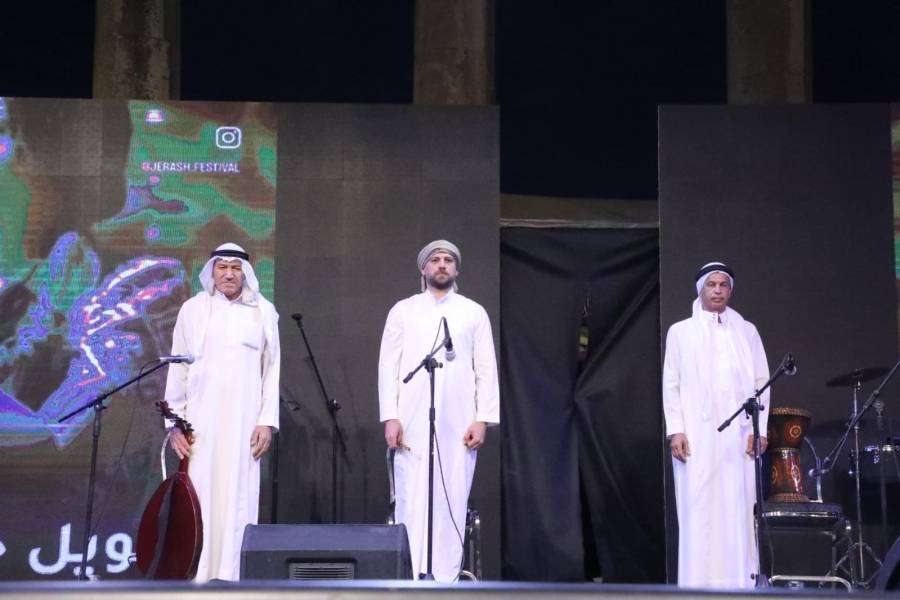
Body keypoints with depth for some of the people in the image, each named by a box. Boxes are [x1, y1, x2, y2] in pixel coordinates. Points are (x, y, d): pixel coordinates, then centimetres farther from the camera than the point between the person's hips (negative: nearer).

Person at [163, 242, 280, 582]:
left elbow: (273, 369, 4)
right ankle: (196, 574, 1)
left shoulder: (264, 311, 5)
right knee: (198, 497, -3)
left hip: (244, 422, 0)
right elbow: (178, 369, 5)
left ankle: (233, 577, 0)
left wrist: (268, 421, -2)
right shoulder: (192, 309, 5)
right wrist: (175, 422, 0)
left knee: (238, 498, -3)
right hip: (200, 420, 0)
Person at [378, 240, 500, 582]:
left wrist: (482, 418, -5)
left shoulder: (474, 313, 11)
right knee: (411, 501, -4)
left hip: (458, 424, 0)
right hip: (412, 422, 0)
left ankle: (446, 580, 2)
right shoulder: (403, 310, 10)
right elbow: (388, 366, 5)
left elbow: (486, 369, 6)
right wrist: (390, 417, -5)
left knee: (452, 501, -2)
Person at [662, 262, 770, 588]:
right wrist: (675, 430, -5)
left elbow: (761, 382, 10)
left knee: (738, 510, -3)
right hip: (696, 435, -1)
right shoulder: (680, 331, 11)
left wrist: (759, 428, -1)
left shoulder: (747, 331, 15)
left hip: (738, 434, 1)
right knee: (699, 510, -6)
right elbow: (671, 385, 6)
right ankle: (699, 583, -5)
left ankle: (740, 583, -2)